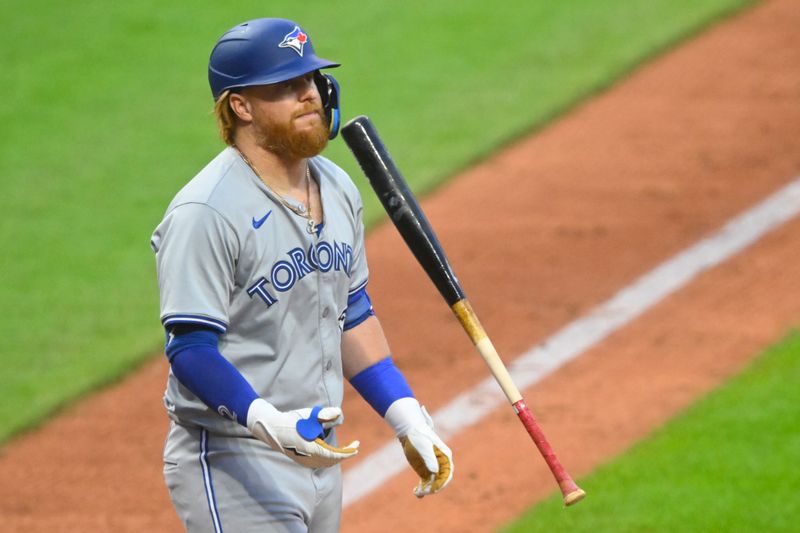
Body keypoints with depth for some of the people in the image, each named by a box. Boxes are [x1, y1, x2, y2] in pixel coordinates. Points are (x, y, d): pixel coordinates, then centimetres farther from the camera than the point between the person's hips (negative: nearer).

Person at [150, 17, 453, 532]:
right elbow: (189, 348, -21)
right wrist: (269, 424, -35)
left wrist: (407, 418, 13)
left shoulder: (338, 190, 10)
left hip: (318, 457, 8)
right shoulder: (206, 214, -17)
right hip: (235, 469, -8)